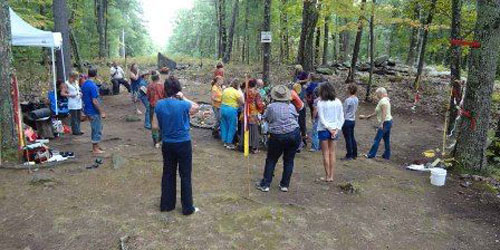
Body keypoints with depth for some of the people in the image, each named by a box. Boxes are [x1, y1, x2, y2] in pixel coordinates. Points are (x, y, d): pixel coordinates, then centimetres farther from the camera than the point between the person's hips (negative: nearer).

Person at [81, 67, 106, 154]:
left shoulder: (84, 84, 7)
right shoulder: (93, 86, -22)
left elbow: (82, 97, 16)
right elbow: (95, 101, -24)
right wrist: (102, 112, -18)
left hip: (88, 110, 9)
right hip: (94, 111, -9)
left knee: (95, 128, 21)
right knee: (97, 130, 1)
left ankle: (96, 145, 30)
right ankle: (95, 149, 9)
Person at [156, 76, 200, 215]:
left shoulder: (159, 105, -5)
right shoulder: (183, 105, -17)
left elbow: (158, 125, 4)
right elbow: (196, 107, 4)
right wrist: (183, 98, -1)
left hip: (167, 144, 4)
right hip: (183, 144, -4)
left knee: (168, 174, 16)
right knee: (185, 176, 6)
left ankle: (166, 204, 27)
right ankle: (188, 208, 15)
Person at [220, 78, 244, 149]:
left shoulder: (225, 90, 7)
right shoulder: (237, 92, -11)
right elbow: (242, 102, -10)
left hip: (223, 108, 7)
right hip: (231, 110, -7)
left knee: (224, 126, 15)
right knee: (231, 127, 5)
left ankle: (225, 142, 25)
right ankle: (229, 143, 10)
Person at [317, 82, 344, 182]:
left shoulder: (321, 103, -10)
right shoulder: (338, 102, 3)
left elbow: (321, 119, -13)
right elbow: (341, 117, 1)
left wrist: (329, 129, -9)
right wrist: (337, 129, -2)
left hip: (324, 130, -4)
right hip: (335, 130, 4)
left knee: (326, 154, 5)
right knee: (332, 153, 12)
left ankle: (327, 176, 10)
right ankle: (331, 176, 16)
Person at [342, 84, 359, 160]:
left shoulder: (348, 100, -18)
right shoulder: (356, 99, 4)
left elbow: (344, 111, -13)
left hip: (347, 121, -8)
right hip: (353, 120, 8)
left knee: (348, 138, -1)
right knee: (352, 137, 16)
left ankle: (349, 156, 6)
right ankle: (354, 154, 23)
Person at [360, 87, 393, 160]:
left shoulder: (383, 101, -16)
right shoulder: (385, 100, 16)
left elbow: (384, 113, -23)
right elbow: (377, 112, 20)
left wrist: (381, 123, -26)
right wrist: (368, 116, 23)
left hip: (385, 122, -10)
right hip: (388, 121, 10)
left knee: (377, 139, -4)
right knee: (386, 139, 13)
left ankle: (371, 154, 1)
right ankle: (387, 155, 20)